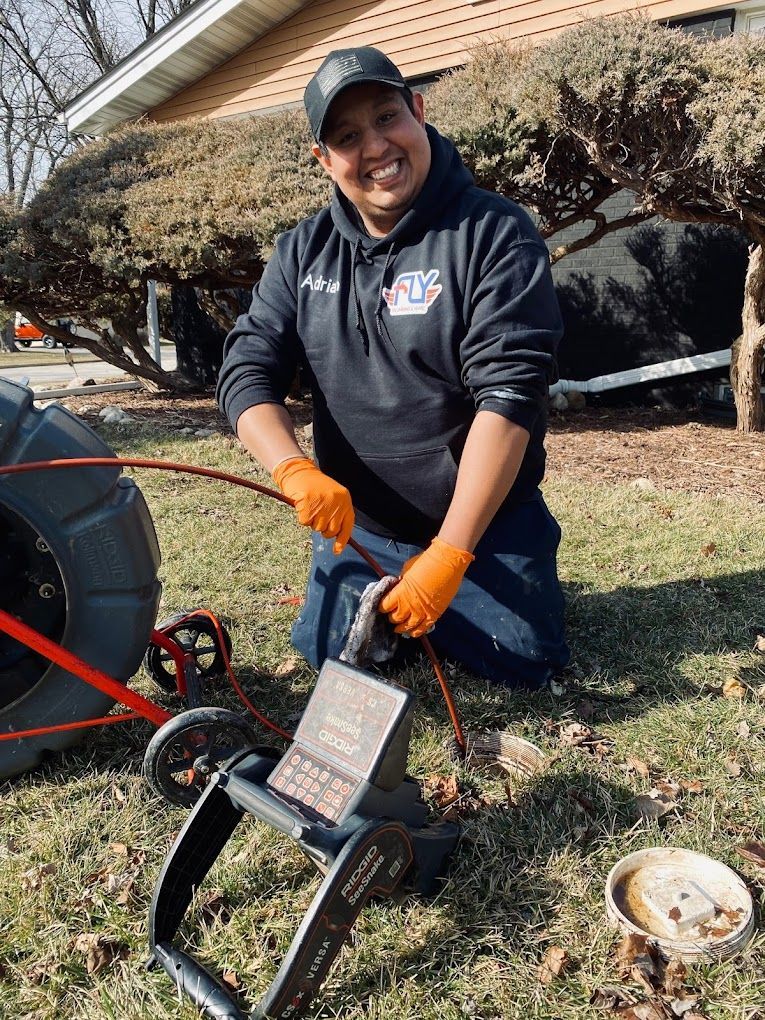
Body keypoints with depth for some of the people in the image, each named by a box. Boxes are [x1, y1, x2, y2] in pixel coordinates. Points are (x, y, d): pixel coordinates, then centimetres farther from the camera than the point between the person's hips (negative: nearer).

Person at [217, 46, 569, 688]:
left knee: (525, 664, 0)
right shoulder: (302, 253, -1)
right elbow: (249, 370, -5)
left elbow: (509, 393, -24)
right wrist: (296, 470, -27)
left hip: (485, 521, -3)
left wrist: (449, 555, -29)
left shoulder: (495, 234, -16)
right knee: (330, 656, 7)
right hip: (356, 524, 4)